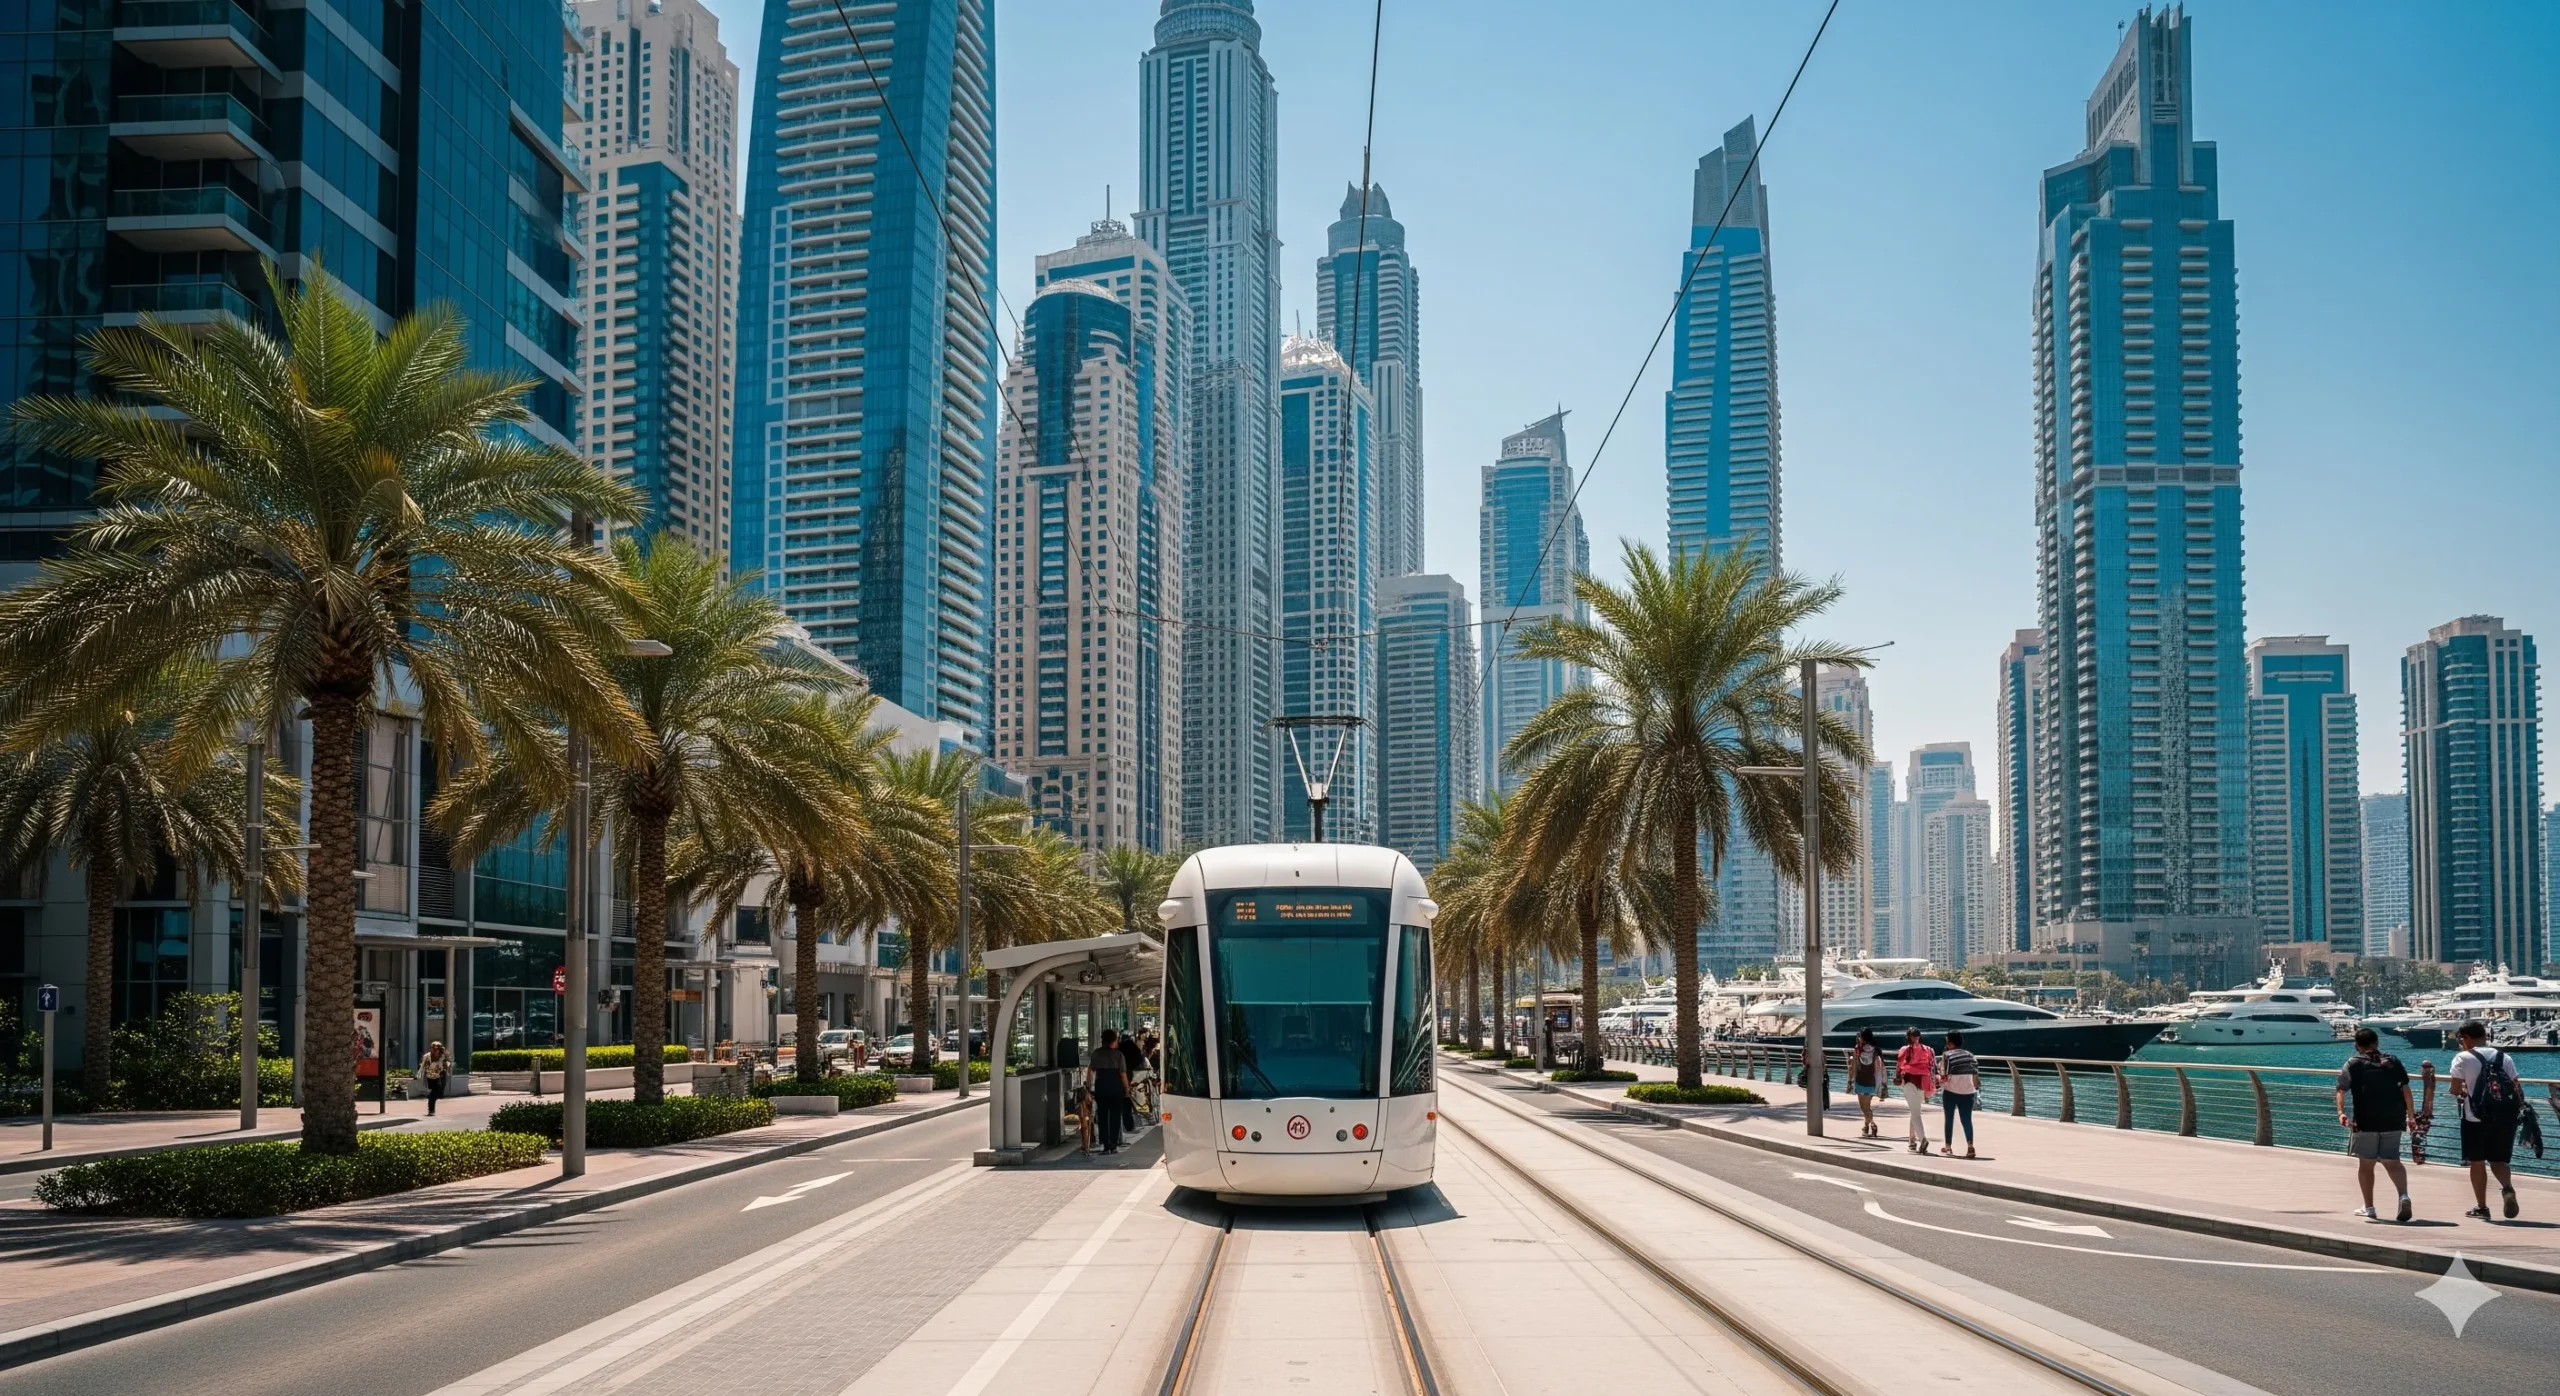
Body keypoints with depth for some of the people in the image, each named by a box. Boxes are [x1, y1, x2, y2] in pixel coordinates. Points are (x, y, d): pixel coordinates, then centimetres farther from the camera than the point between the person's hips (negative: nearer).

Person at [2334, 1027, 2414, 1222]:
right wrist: (2411, 1116, 9)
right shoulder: (2393, 1061, 11)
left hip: (2365, 1122, -3)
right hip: (2393, 1121, 3)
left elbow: (2341, 1090, -8)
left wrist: (2341, 1112, -14)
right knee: (2392, 1162, 9)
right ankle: (2404, 1195, -17)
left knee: (2366, 1164, 8)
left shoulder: (2353, 1064, 4)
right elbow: (2406, 1090, 7)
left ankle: (2369, 1208, 11)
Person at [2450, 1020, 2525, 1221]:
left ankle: (2482, 1208, 11)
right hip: (2503, 1119, 4)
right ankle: (2508, 1188, -17)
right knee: (2498, 1160, 13)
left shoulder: (2463, 1059, -5)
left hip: (2475, 1118, -3)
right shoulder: (2504, 1058, 7)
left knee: (2477, 1162, 8)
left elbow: (2456, 1090, -11)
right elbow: (2516, 1088, 1)